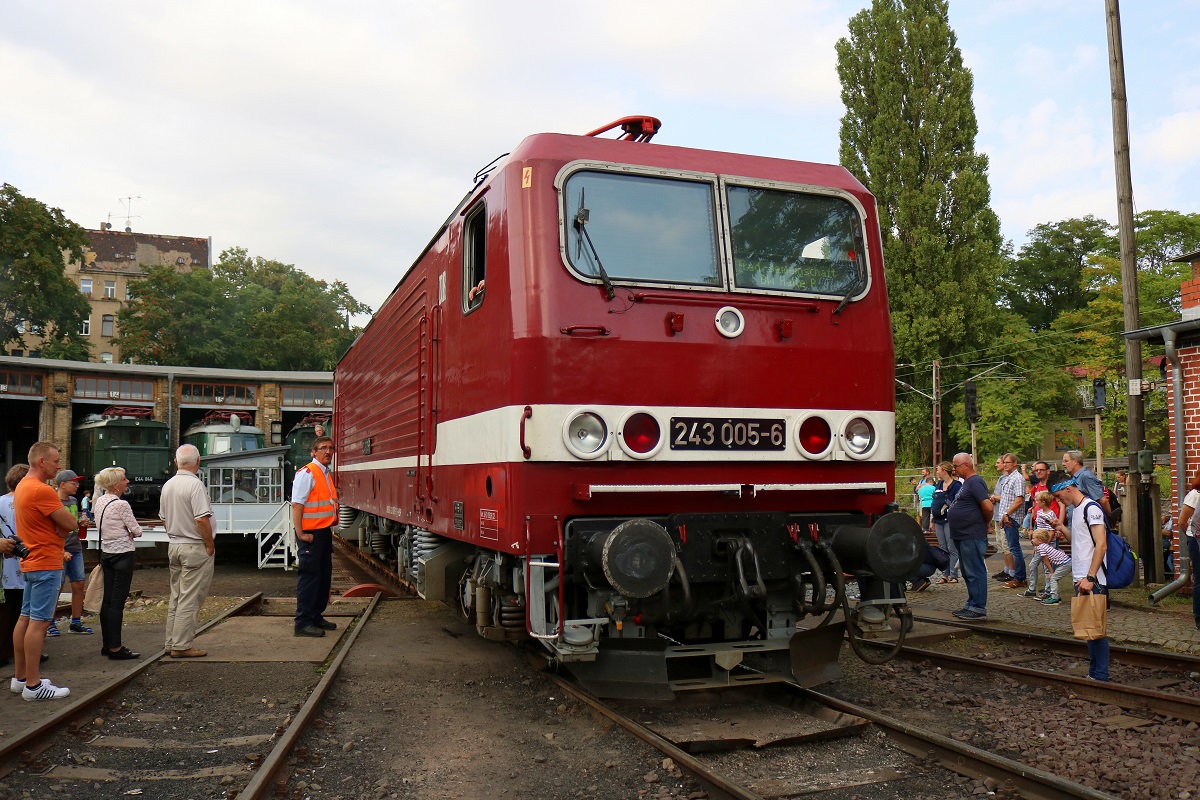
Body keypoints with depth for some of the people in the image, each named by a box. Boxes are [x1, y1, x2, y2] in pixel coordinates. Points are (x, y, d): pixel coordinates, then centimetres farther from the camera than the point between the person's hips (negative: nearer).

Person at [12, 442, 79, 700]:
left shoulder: (23, 486, 14)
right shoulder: (41, 490, -20)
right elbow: (72, 524, -17)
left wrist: (60, 527, -2)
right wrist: (62, 526, 2)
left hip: (31, 561, 11)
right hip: (46, 563, -11)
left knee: (25, 618, 14)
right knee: (39, 623, -8)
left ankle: (20, 677, 22)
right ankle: (33, 685, -6)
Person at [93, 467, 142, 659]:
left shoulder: (100, 502, 8)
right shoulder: (121, 504, -17)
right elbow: (137, 530, -12)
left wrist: (127, 533, 3)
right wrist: (132, 533, 11)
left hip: (106, 553, 9)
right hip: (122, 554, -9)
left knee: (107, 599, 12)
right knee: (117, 602, -6)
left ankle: (107, 644, 19)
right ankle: (115, 648, -3)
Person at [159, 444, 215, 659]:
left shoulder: (168, 485, 9)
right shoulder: (195, 484, -18)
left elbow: (164, 518, 16)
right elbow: (202, 519, -22)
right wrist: (210, 545, -12)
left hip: (174, 545, 8)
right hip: (195, 547, -8)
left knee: (176, 597, 16)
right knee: (190, 600, -3)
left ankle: (172, 642, 22)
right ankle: (181, 646, 0)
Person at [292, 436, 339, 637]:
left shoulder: (326, 474, 16)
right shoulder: (307, 473, -13)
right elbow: (297, 505, -19)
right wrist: (300, 533, -23)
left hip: (324, 532, 10)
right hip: (310, 533, -10)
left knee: (324, 576, 15)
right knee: (309, 576, -6)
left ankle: (316, 617, 26)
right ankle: (303, 623, 0)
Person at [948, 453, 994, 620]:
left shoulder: (975, 482, -15)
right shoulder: (967, 482, 16)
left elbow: (988, 507, -22)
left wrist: (983, 524, -7)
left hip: (972, 537, -11)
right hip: (964, 536, 11)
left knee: (975, 573, -5)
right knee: (968, 573, 16)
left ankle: (979, 609, 0)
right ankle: (972, 605, 25)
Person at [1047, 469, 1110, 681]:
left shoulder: (1091, 508, -12)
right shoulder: (1076, 510, 17)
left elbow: (1101, 545, -19)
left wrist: (1089, 577, -22)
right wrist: (1062, 527, 11)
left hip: (1092, 582, -9)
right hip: (1081, 579, 9)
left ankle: (1100, 676, 3)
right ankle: (1093, 673, 20)